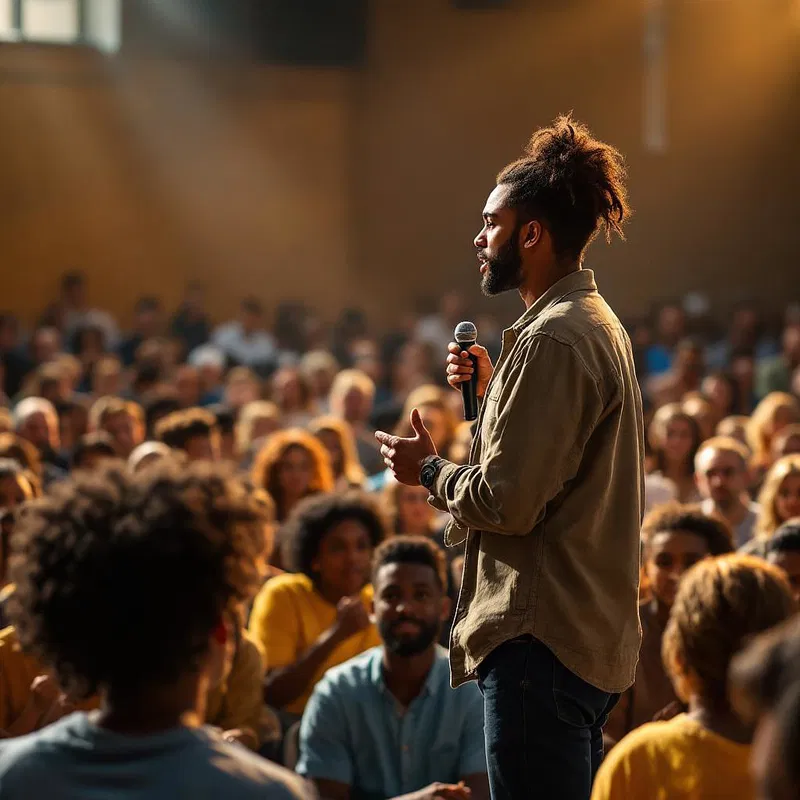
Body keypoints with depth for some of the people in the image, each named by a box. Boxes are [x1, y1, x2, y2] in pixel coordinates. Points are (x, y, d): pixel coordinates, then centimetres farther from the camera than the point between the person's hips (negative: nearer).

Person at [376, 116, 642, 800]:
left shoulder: (551, 339, -17)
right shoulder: (599, 324, 16)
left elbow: (507, 502, -20)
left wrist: (429, 471, -3)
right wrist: (492, 393, 12)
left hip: (543, 640, -11)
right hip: (596, 637, 11)